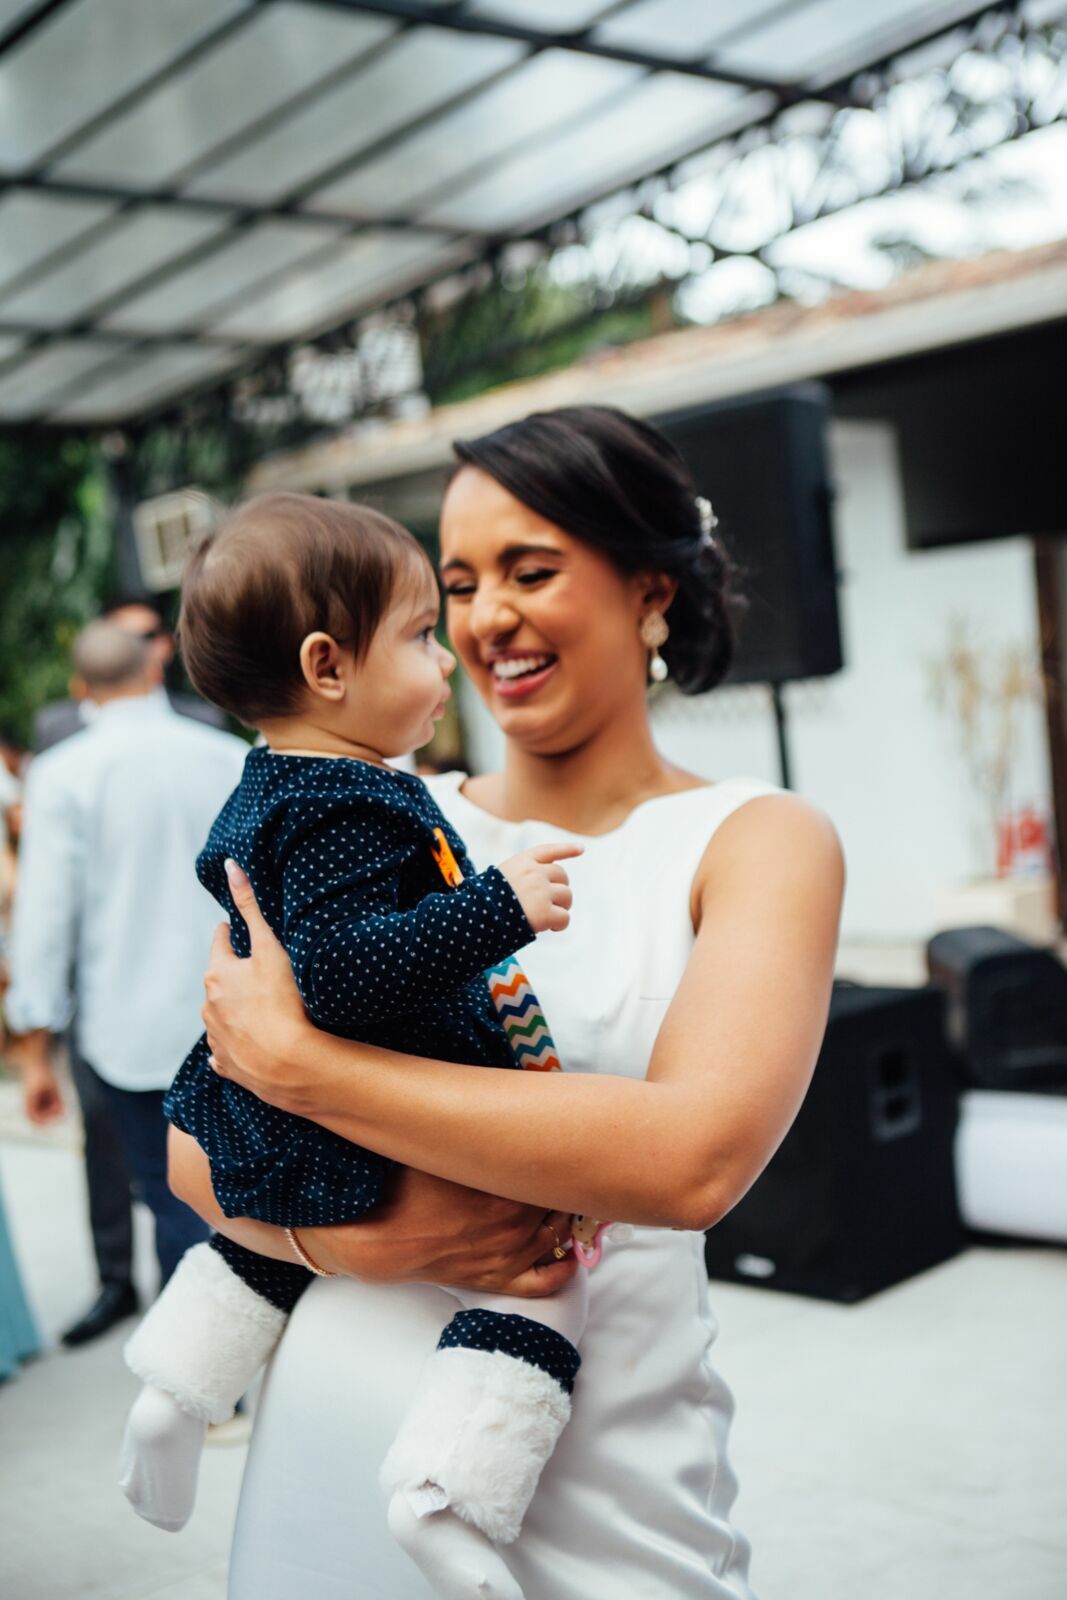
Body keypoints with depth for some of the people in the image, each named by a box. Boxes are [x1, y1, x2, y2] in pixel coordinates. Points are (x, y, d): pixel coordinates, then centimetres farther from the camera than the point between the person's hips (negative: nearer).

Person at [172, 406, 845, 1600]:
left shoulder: (754, 841, -6)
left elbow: (695, 1158, -23)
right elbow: (197, 1148, 3)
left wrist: (298, 1061, -20)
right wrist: (345, 1236, -19)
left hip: (595, 1501, -2)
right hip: (328, 1447, 3)